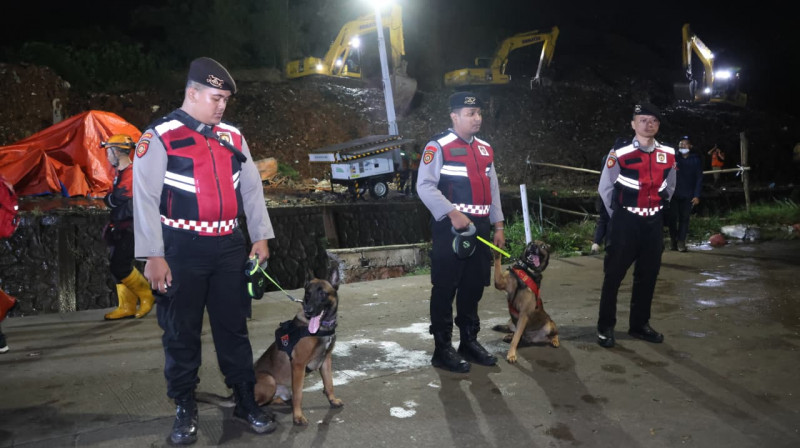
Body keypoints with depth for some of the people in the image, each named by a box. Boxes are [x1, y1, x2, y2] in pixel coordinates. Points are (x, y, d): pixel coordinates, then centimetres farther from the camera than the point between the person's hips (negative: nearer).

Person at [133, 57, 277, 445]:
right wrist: (153, 257, -12)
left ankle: (246, 402, 24)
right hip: (182, 250, -4)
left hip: (229, 247, 4)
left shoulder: (232, 136, 9)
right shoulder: (159, 137, -6)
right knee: (181, 332, 8)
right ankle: (185, 410, 24)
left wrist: (260, 237, 8)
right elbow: (145, 199, -8)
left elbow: (251, 188, 13)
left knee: (233, 327, 11)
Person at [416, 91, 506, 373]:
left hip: (480, 228, 7)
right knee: (445, 289, 0)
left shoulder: (485, 149, 14)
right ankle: (442, 349, 12)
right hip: (451, 228, -7)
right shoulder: (438, 146, -8)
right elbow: (425, 186, -16)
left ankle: (470, 341, 28)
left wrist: (498, 227, 13)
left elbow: (493, 189, 17)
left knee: (474, 287, 14)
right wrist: (453, 214, -23)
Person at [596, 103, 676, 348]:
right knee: (613, 274, 1)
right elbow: (605, 188, -1)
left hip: (654, 222, 5)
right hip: (626, 222, -5)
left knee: (648, 275, 11)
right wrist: (618, 215, 4)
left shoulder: (668, 154, 4)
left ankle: (639, 324, 26)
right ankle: (605, 327, 12)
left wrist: (655, 209, 15)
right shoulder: (619, 153, -11)